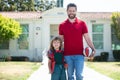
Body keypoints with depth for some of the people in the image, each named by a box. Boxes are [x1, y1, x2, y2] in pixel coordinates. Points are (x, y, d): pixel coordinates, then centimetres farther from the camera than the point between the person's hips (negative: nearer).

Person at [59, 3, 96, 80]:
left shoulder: (82, 23, 3)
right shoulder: (62, 25, 6)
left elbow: (87, 38, 2)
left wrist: (93, 49, -11)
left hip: (79, 54, -1)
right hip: (67, 55, 1)